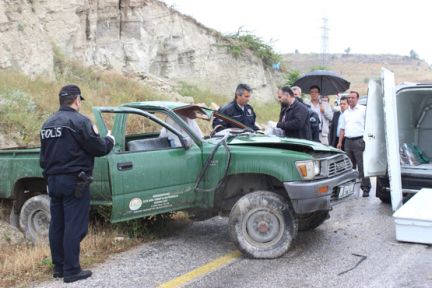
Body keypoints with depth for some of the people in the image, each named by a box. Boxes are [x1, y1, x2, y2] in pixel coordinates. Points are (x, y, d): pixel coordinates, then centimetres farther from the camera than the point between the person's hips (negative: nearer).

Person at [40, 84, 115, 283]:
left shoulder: (48, 124, 13)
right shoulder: (78, 121, -13)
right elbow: (98, 148, -11)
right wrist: (110, 139, 9)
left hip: (53, 181, 8)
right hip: (73, 181, -8)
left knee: (57, 225, 12)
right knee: (74, 227, -4)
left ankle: (59, 267, 20)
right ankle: (71, 271, -1)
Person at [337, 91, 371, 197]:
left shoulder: (363, 110, 0)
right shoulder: (345, 113, 18)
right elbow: (342, 129, 20)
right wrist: (340, 142, 13)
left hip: (359, 140, -6)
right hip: (348, 141, 6)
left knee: (362, 165, -8)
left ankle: (365, 188, -4)